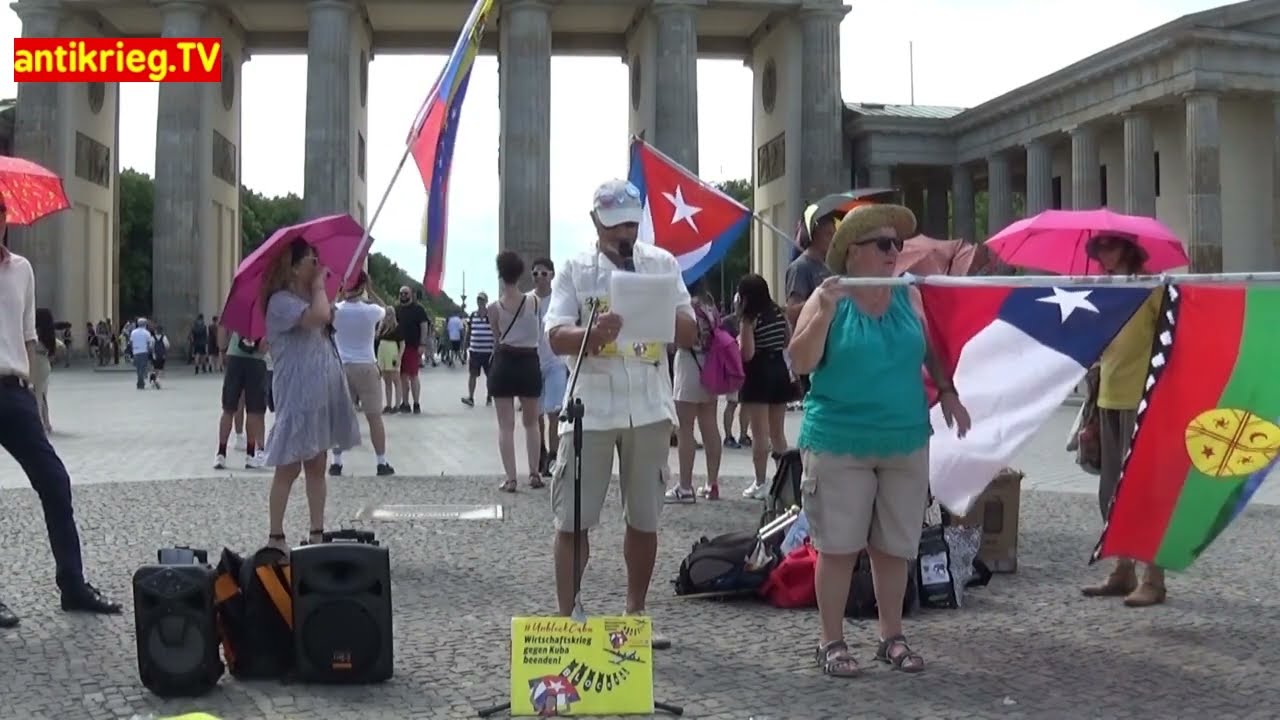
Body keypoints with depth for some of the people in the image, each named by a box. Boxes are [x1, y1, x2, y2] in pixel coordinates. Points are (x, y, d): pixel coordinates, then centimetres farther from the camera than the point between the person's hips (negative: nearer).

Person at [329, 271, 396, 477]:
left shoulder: (335, 310, -6)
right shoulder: (371, 311, -9)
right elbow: (386, 311, 12)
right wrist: (369, 294, 12)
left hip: (341, 367, 2)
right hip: (366, 367, -2)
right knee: (374, 416, 4)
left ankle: (336, 462, 8)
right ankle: (381, 463, 5)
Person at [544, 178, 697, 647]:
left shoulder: (662, 264, 6)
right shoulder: (575, 270, 1)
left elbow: (690, 335, 6)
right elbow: (556, 338, -9)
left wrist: (662, 311, -15)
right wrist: (593, 332, -29)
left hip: (649, 408, 2)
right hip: (591, 409, -2)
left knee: (644, 519, 10)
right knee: (573, 519, -1)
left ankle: (636, 615, 23)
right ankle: (566, 617, 8)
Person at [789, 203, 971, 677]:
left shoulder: (908, 295, 6)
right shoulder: (829, 296, -7)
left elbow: (928, 350, 18)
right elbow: (800, 363, -12)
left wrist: (947, 391, 7)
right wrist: (824, 314, -24)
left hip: (906, 442, 4)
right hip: (839, 442, -4)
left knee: (893, 547, 11)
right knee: (838, 547, 2)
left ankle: (892, 637, 24)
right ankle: (831, 641, 14)